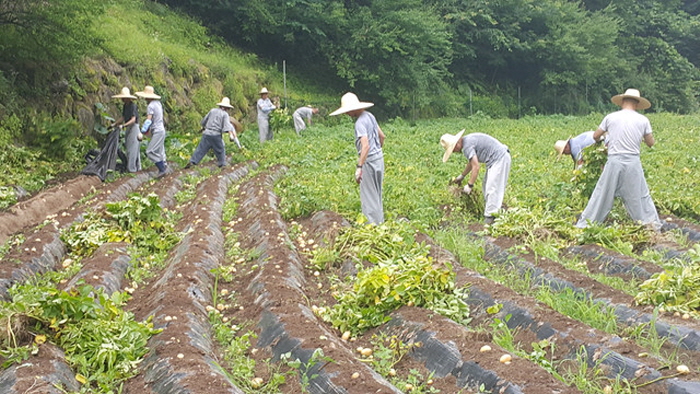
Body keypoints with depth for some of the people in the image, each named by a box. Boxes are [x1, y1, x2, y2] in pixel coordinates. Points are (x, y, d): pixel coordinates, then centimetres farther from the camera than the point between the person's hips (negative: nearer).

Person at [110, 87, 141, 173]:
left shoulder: (133, 106, -16)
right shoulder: (125, 106, 11)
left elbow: (133, 120, -23)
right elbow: (122, 117, 15)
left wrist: (123, 125, -29)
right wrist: (114, 124, 9)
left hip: (134, 127, -9)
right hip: (129, 128, 9)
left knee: (132, 148, -7)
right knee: (134, 148, 12)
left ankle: (131, 168, -5)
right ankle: (137, 166, 18)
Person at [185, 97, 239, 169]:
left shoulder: (213, 110, 13)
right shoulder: (225, 114, 0)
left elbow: (204, 120, 22)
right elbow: (227, 125, -16)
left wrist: (203, 128, 40)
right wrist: (230, 135, -27)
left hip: (206, 133, 4)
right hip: (216, 135, -4)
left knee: (200, 149, 5)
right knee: (220, 151, 12)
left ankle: (192, 162, -2)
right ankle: (222, 164, 14)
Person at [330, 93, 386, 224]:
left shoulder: (360, 122, -20)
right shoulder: (370, 116, 8)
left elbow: (365, 146, -29)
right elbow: (382, 136, 16)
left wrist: (359, 167, -31)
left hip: (369, 160, -10)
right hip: (378, 157, 10)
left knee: (368, 195, -1)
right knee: (376, 194, 19)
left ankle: (374, 224, 2)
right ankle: (379, 221, 28)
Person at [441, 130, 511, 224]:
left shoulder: (467, 146, -20)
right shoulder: (467, 141, 11)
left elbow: (476, 167, -22)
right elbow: (471, 162, 25)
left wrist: (470, 185, -14)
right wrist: (461, 176, 32)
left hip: (499, 159, -11)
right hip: (499, 157, 11)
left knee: (492, 188, -11)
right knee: (487, 187, 16)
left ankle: (490, 216, -9)